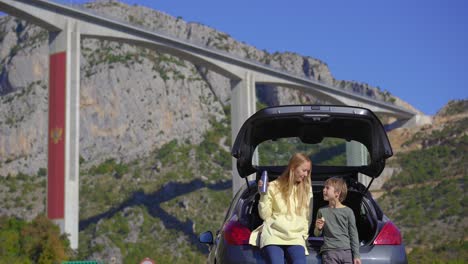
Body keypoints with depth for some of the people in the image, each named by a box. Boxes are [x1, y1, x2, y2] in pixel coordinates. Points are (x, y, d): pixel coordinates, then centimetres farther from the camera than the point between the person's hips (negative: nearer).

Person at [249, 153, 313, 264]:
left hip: (295, 238, 2)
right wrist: (263, 194, -3)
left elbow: (308, 217, 17)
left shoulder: (306, 189, 15)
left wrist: (304, 234, 7)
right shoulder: (274, 187, 7)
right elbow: (265, 215, 7)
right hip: (273, 235, -2)